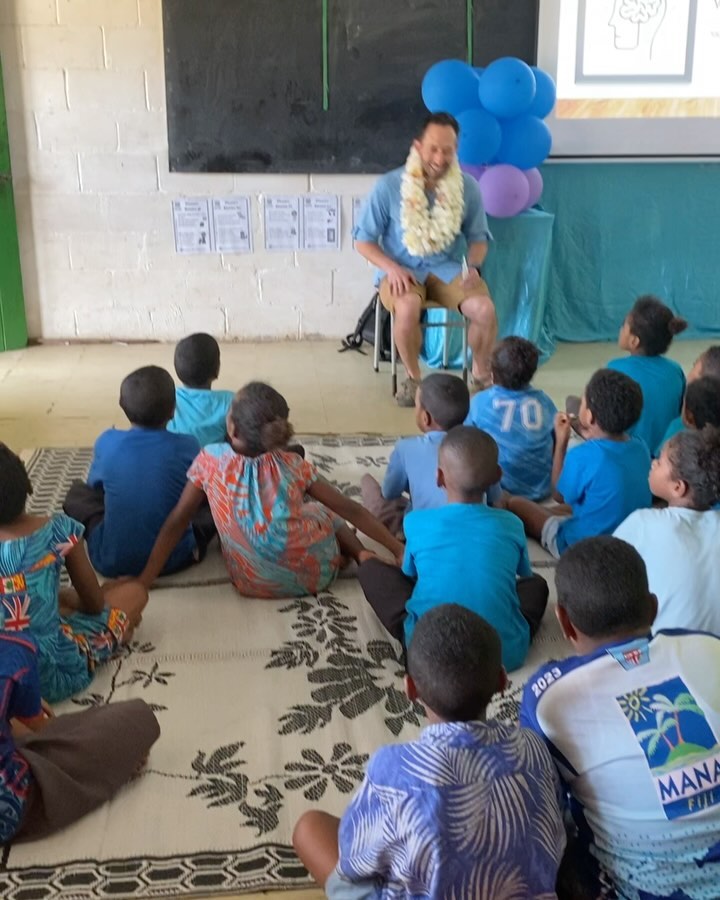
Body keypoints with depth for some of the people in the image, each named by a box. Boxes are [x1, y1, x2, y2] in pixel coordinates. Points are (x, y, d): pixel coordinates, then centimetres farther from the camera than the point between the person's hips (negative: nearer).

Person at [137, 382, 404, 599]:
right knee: (323, 512, 30)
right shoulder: (293, 465, -14)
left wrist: (143, 581, -6)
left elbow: (176, 523, -12)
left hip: (252, 584, 1)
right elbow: (350, 509, -9)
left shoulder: (210, 460, -14)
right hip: (311, 574, 0)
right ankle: (362, 555, 16)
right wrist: (398, 549, -1)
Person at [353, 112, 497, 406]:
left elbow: (478, 236, 9)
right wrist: (391, 268, -20)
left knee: (485, 309, -26)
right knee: (408, 308, -37)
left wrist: (473, 266, -13)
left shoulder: (468, 187, -2)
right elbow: (363, 240, -3)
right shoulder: (389, 186, -9)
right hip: (402, 270, -2)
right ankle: (413, 377, -10)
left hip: (449, 268, 2)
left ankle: (481, 371, 4)